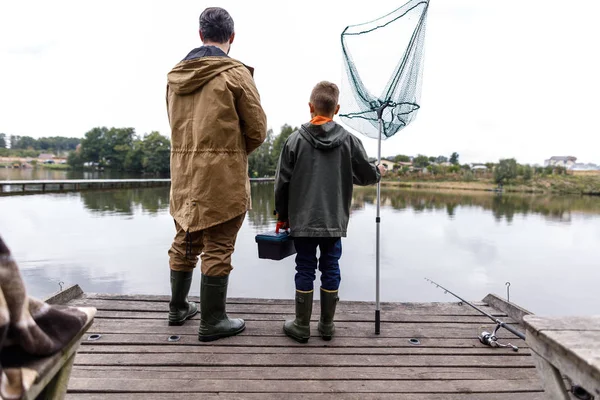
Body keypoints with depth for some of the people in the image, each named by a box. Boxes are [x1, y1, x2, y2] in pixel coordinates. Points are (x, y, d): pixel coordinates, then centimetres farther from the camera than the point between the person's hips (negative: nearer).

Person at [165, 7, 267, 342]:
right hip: (223, 175, -6)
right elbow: (257, 130, -6)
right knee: (217, 248, 1)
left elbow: (176, 124, 14)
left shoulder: (176, 74, 10)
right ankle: (212, 321, 11)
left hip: (184, 173, 6)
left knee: (185, 242, 17)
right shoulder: (236, 73, -7)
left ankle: (179, 308, 32)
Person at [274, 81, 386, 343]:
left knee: (305, 270, 7)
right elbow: (367, 175, 5)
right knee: (331, 269, 11)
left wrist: (282, 216, 9)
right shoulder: (349, 140, -1)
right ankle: (327, 325, 23)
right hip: (335, 221, 1)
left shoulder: (296, 139, -4)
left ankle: (302, 326, 18)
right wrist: (379, 171, 30)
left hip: (302, 220, -1)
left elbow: (282, 182, -3)